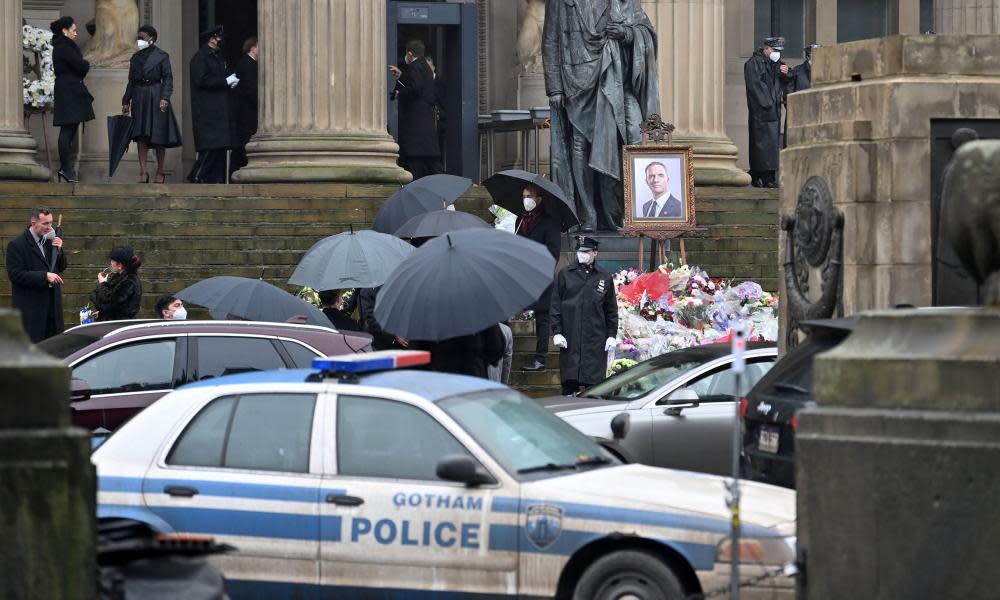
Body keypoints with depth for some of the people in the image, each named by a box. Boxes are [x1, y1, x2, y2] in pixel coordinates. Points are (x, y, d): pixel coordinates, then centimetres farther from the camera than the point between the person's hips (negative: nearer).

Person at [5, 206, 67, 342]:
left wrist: (59, 250, -3)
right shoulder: (17, 245, -9)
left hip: (52, 305, 6)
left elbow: (61, 268, 16)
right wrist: (44, 276, -21)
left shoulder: (50, 241, 11)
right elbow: (15, 275, -16)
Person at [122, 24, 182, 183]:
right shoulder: (136, 57, 14)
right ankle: (143, 172, -4)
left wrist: (164, 98, -15)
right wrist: (126, 100, 11)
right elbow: (131, 80, 16)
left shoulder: (162, 56, 0)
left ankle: (160, 172, 7)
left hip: (155, 97, -4)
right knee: (141, 137, -2)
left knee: (158, 137, -1)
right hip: (139, 99, 4)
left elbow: (167, 79, -4)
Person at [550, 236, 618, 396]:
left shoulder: (604, 277, 9)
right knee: (569, 382, -1)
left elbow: (611, 309, 13)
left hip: (596, 340, 1)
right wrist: (557, 332, -2)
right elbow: (556, 305, 6)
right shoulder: (565, 274, 6)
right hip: (570, 339, -1)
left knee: (595, 382, -1)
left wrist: (612, 335, 6)